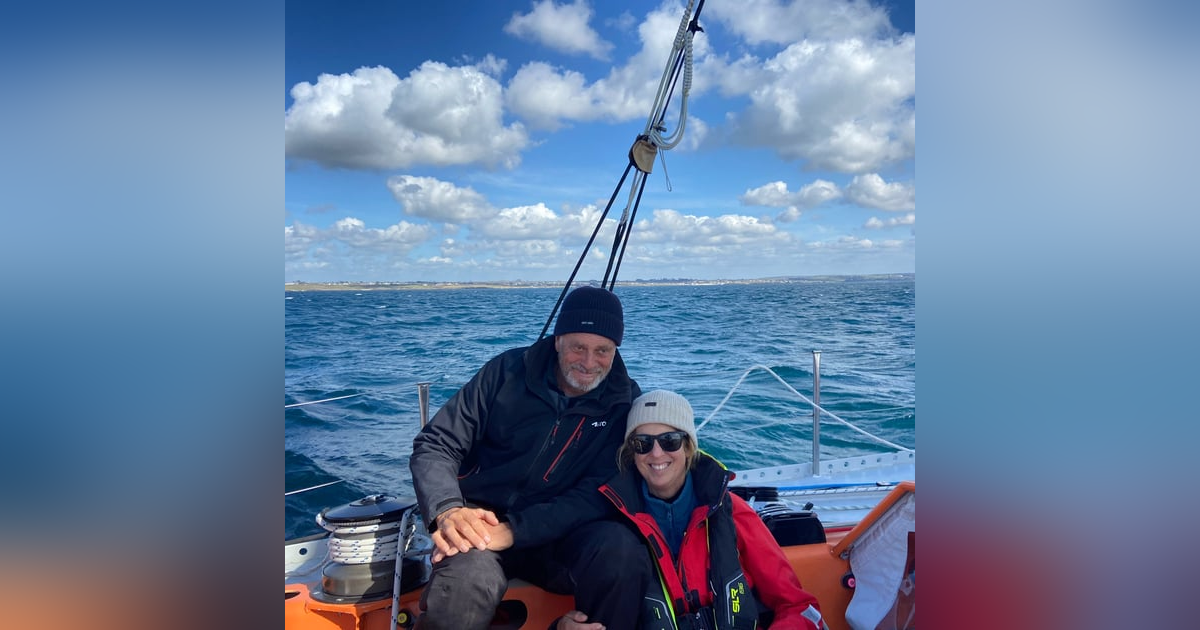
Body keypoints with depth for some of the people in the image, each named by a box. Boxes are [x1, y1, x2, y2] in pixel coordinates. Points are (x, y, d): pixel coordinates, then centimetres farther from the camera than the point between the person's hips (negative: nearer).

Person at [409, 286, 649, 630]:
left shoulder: (625, 402, -2)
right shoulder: (508, 371, -3)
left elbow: (597, 494, -10)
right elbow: (437, 444, -2)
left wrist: (514, 531, -24)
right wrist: (447, 511, -23)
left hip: (557, 532, 2)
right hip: (481, 521, -1)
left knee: (621, 550, -30)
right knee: (467, 585, -35)